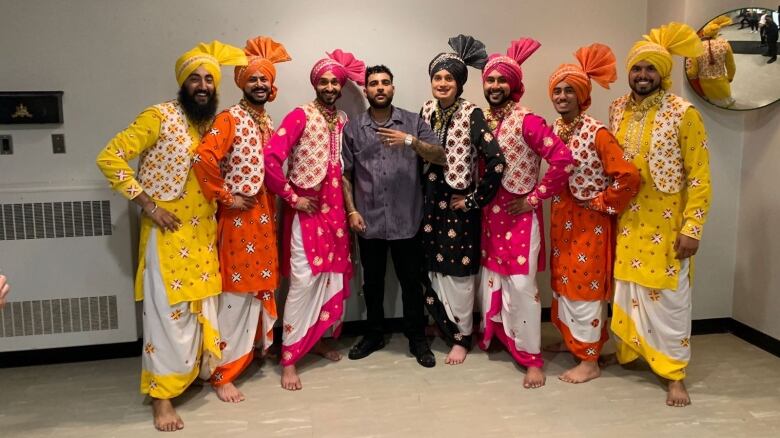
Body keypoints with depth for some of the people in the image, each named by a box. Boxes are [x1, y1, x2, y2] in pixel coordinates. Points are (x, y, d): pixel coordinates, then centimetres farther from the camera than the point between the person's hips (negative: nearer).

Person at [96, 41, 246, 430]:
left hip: (204, 234, 6)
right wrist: (148, 204, -16)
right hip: (167, 232, -6)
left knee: (201, 309, 16)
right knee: (169, 314, -2)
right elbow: (109, 157, -14)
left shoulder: (215, 123, 8)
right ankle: (162, 397, 10)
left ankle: (201, 370, 34)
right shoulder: (160, 117, -11)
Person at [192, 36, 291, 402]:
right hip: (238, 216, -7)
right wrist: (226, 197, -19)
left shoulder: (268, 122, 13)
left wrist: (273, 205, 10)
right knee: (235, 293, -3)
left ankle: (248, 353, 34)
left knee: (259, 287, 15)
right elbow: (203, 158, -26)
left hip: (265, 215, 7)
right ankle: (222, 374, 7)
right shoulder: (229, 119, -11)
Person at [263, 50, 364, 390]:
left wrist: (349, 205, 6)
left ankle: (316, 339, 31)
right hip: (306, 209, -6)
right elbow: (270, 157, -18)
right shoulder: (300, 115, -9)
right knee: (304, 281, -8)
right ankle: (288, 359, 2)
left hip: (334, 208, 6)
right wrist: (292, 197, -13)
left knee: (332, 276, 12)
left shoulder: (343, 120, 10)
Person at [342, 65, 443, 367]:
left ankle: (417, 339, 23)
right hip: (369, 222, 1)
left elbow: (441, 157, -7)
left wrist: (410, 141, -21)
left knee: (411, 281, 7)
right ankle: (374, 335, 31)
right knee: (372, 281, 14)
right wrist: (351, 210, -2)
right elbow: (346, 174, 7)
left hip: (406, 220, -1)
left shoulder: (413, 122, 3)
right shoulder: (352, 128, 6)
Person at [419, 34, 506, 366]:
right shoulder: (426, 111, 5)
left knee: (458, 274, 5)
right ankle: (450, 330, 30)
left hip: (457, 205, -5)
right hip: (430, 203, 5)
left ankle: (462, 338, 23)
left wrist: (475, 200, -14)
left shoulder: (471, 114, -12)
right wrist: (421, 197, 8)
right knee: (433, 271, 10)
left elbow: (496, 160, -19)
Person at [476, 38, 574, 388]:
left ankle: (532, 359, 9)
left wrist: (534, 198, -14)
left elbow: (563, 159, -21)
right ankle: (493, 335, 35)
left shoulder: (526, 121, -14)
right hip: (489, 214, 6)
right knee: (490, 279, 15)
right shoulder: (482, 120, 6)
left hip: (519, 215, -6)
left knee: (520, 285, -4)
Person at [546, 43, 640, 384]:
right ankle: (569, 339, 37)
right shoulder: (553, 130, 4)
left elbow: (628, 176, -24)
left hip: (589, 220, -7)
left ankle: (590, 362, 11)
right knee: (562, 280, 17)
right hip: (562, 218, 7)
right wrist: (556, 204, 8)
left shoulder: (597, 133, -18)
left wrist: (602, 203, -14)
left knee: (586, 286, 0)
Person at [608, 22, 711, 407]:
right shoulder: (618, 111, 4)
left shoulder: (683, 114, -11)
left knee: (667, 297, 2)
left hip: (665, 225, -4)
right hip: (626, 221, 5)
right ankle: (627, 352, 33)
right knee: (626, 291, 15)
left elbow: (699, 176, -11)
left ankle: (674, 374, 15)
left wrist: (692, 228, -15)